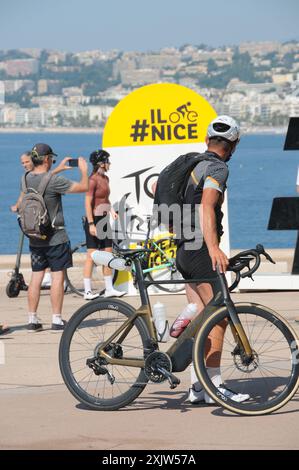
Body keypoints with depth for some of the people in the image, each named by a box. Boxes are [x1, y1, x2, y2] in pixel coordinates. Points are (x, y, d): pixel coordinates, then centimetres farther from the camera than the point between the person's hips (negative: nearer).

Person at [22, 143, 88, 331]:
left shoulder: (27, 179, 2)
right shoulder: (54, 181, -19)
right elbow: (84, 187, -15)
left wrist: (59, 169, 30)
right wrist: (84, 170, 3)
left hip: (35, 237, 6)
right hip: (55, 237, -6)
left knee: (36, 277, 9)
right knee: (58, 276, 0)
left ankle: (32, 319, 9)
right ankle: (57, 319, -1)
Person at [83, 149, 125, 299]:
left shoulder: (105, 178, 11)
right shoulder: (93, 179, -15)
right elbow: (88, 202, -18)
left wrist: (112, 210, 8)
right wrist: (91, 224, -22)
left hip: (104, 220, 9)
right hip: (94, 220, -9)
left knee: (108, 254, 10)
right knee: (92, 256, -5)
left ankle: (109, 288, 16)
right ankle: (88, 291, -1)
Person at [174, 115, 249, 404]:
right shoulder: (218, 168, -11)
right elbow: (207, 206, -27)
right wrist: (213, 247, -39)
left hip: (184, 251, 9)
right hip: (200, 251, -9)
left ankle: (198, 386, 11)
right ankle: (213, 385, -10)